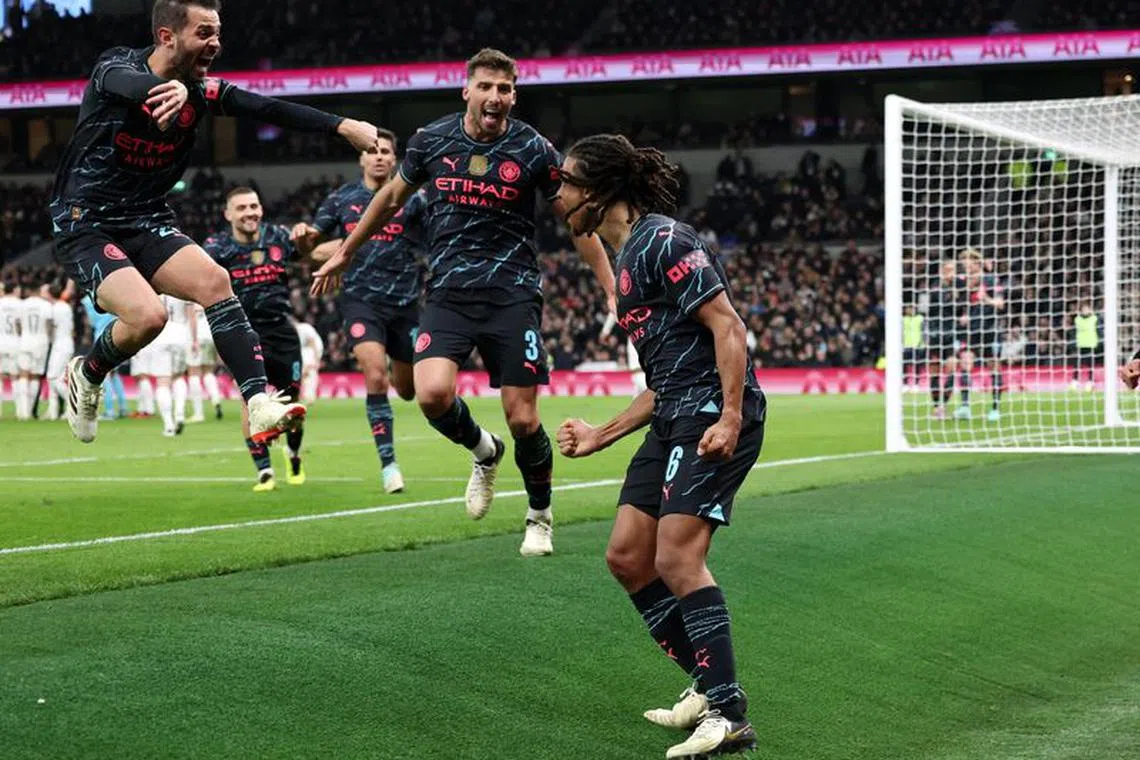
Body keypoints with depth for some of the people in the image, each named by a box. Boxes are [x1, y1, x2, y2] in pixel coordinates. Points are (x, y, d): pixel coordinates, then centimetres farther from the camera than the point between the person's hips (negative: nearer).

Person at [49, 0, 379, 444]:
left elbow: (268, 109, -8)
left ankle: (258, 405, -24)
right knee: (148, 316, -26)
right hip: (86, 228, -5)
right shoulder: (115, 67, -15)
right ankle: (86, 376, 6)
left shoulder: (200, 90, 0)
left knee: (214, 280, -21)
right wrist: (171, 87, -64)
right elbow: (128, 84, -39)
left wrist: (343, 126, -22)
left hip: (148, 224, 5)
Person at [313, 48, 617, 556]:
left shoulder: (533, 150, -5)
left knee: (522, 418, -4)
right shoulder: (431, 141, 1)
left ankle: (541, 518, 23)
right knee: (433, 394, -21)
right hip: (448, 291, 2)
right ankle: (483, 451, 14)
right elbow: (393, 196, 19)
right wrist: (344, 254, 25)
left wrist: (612, 290, -1)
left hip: (512, 294, -1)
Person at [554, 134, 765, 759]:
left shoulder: (662, 240, -9)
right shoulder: (626, 259, 21)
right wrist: (601, 436, 24)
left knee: (676, 557, -18)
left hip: (715, 418, -10)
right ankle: (708, 689, 16)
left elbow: (727, 325, -16)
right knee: (627, 557, 7)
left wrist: (731, 416, -25)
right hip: (674, 421, 10)